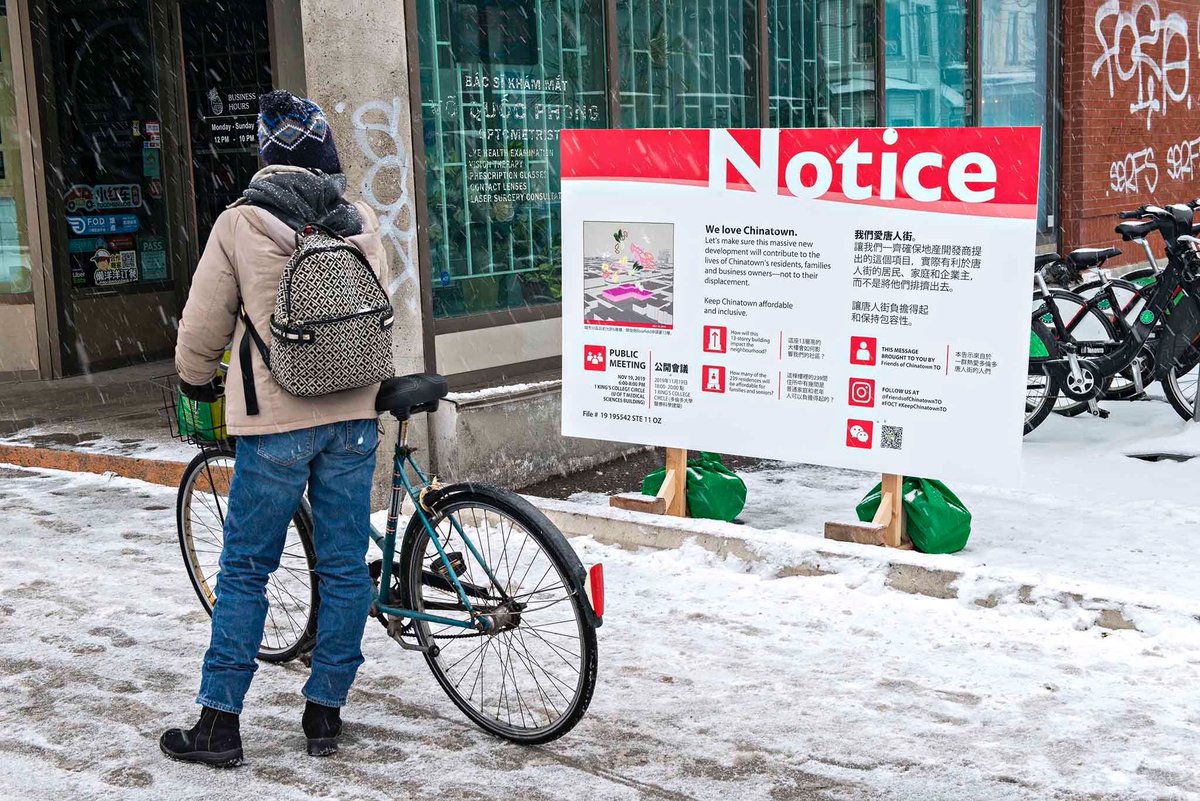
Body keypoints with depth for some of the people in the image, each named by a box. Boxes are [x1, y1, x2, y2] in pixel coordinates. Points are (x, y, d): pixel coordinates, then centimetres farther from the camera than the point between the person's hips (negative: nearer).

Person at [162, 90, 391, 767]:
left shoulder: (241, 224, -7)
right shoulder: (362, 223, 3)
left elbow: (203, 325, 0)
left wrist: (198, 381, 21)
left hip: (276, 422, -3)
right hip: (353, 417, 3)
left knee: (246, 571, 6)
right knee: (346, 568, 10)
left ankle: (220, 722, 11)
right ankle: (325, 713, 18)